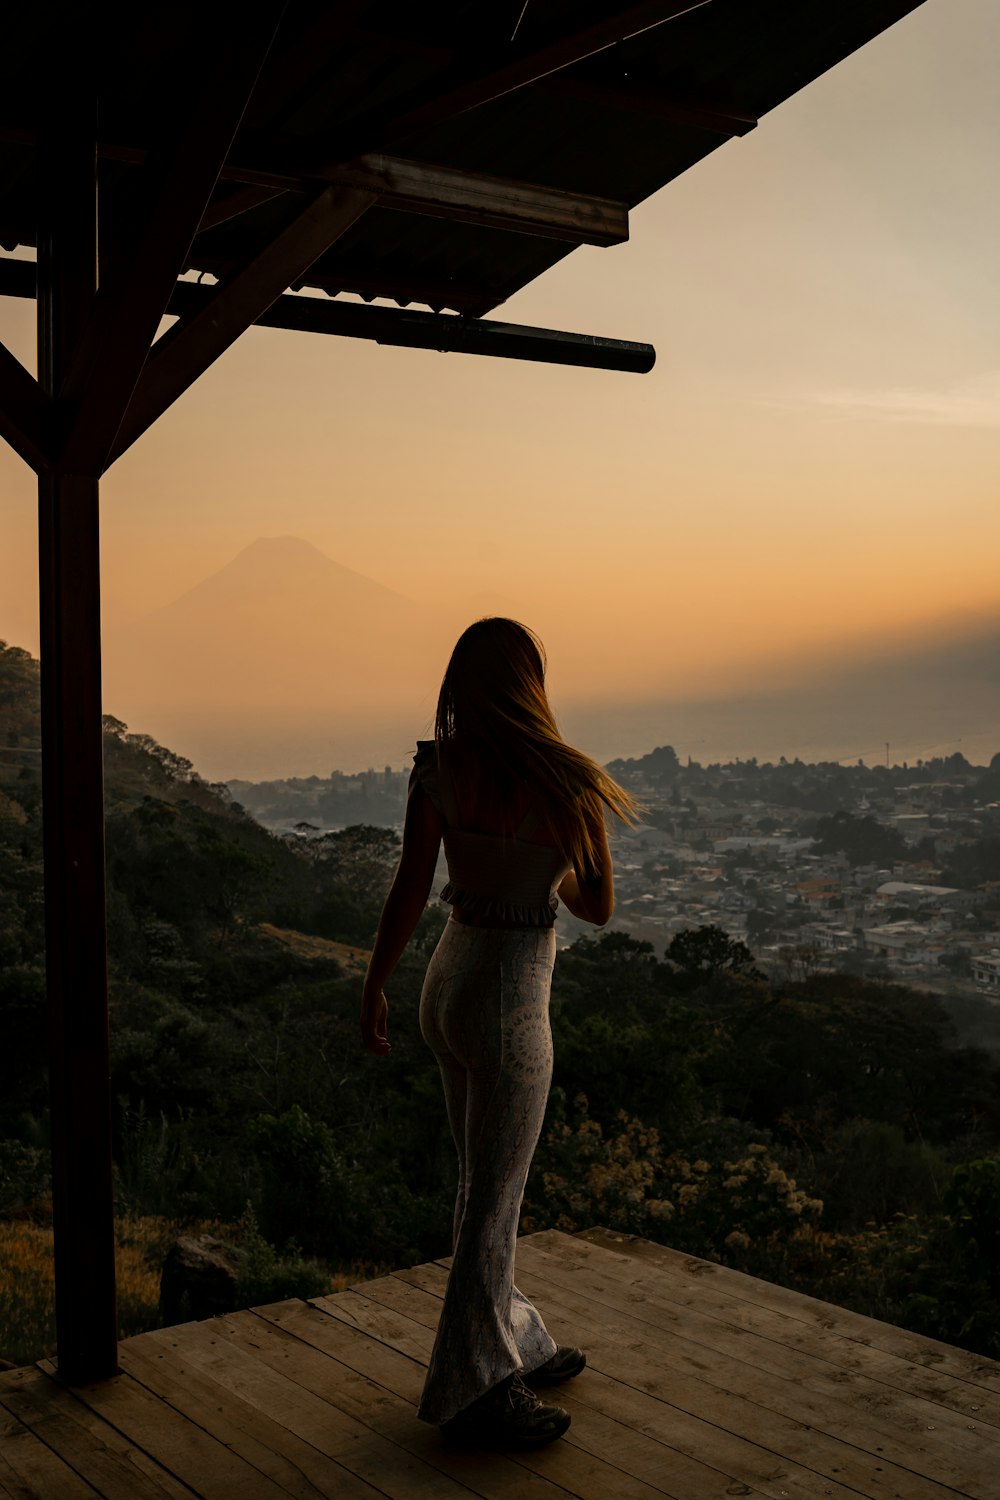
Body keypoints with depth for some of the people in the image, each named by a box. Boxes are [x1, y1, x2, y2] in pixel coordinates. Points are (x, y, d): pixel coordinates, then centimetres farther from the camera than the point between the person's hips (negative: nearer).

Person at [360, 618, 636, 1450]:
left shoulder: (437, 767, -4)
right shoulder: (564, 781, -17)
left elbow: (410, 889, -2)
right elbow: (598, 908, -7)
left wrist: (376, 986, 8)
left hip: (449, 979, 7)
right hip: (509, 998, -6)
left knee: (487, 1182, 20)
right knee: (493, 1201, 6)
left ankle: (512, 1343, 37)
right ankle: (471, 1389, 18)